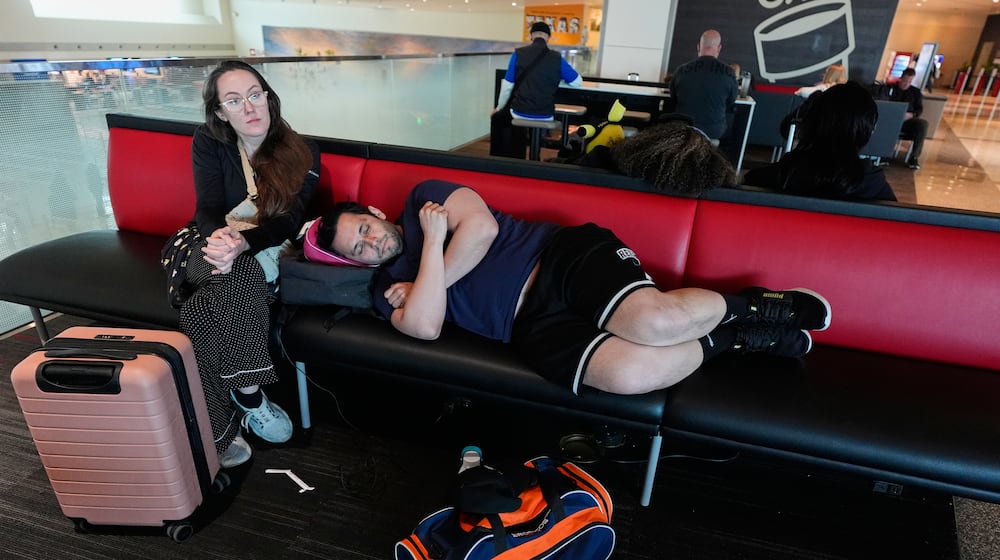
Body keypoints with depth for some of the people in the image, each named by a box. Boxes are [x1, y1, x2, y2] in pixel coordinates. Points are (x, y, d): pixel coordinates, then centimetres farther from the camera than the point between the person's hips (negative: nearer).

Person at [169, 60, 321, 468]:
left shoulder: (303, 154, -2)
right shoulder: (208, 144, 1)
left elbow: (289, 220, -14)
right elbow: (208, 209, -10)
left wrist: (243, 242, -36)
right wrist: (219, 237, -37)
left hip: (269, 254, 0)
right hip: (215, 248, 0)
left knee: (205, 311, -32)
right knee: (244, 275, -37)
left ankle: (219, 427, -23)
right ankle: (247, 394, -28)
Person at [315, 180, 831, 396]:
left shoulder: (422, 197, 11)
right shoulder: (387, 288, 14)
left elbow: (481, 227, -6)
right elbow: (425, 327, -7)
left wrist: (433, 281, 0)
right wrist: (433, 242, -4)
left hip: (561, 254, -1)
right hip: (532, 326, 1)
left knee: (655, 321, -30)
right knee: (631, 373, -27)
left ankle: (744, 305, 4)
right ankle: (731, 337, 2)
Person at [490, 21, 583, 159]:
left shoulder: (518, 54, -3)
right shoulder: (557, 58, 1)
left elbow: (507, 86, 0)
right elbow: (578, 82, 9)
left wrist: (499, 108, 16)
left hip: (520, 113, -2)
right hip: (545, 116, 2)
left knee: (497, 119, 30)